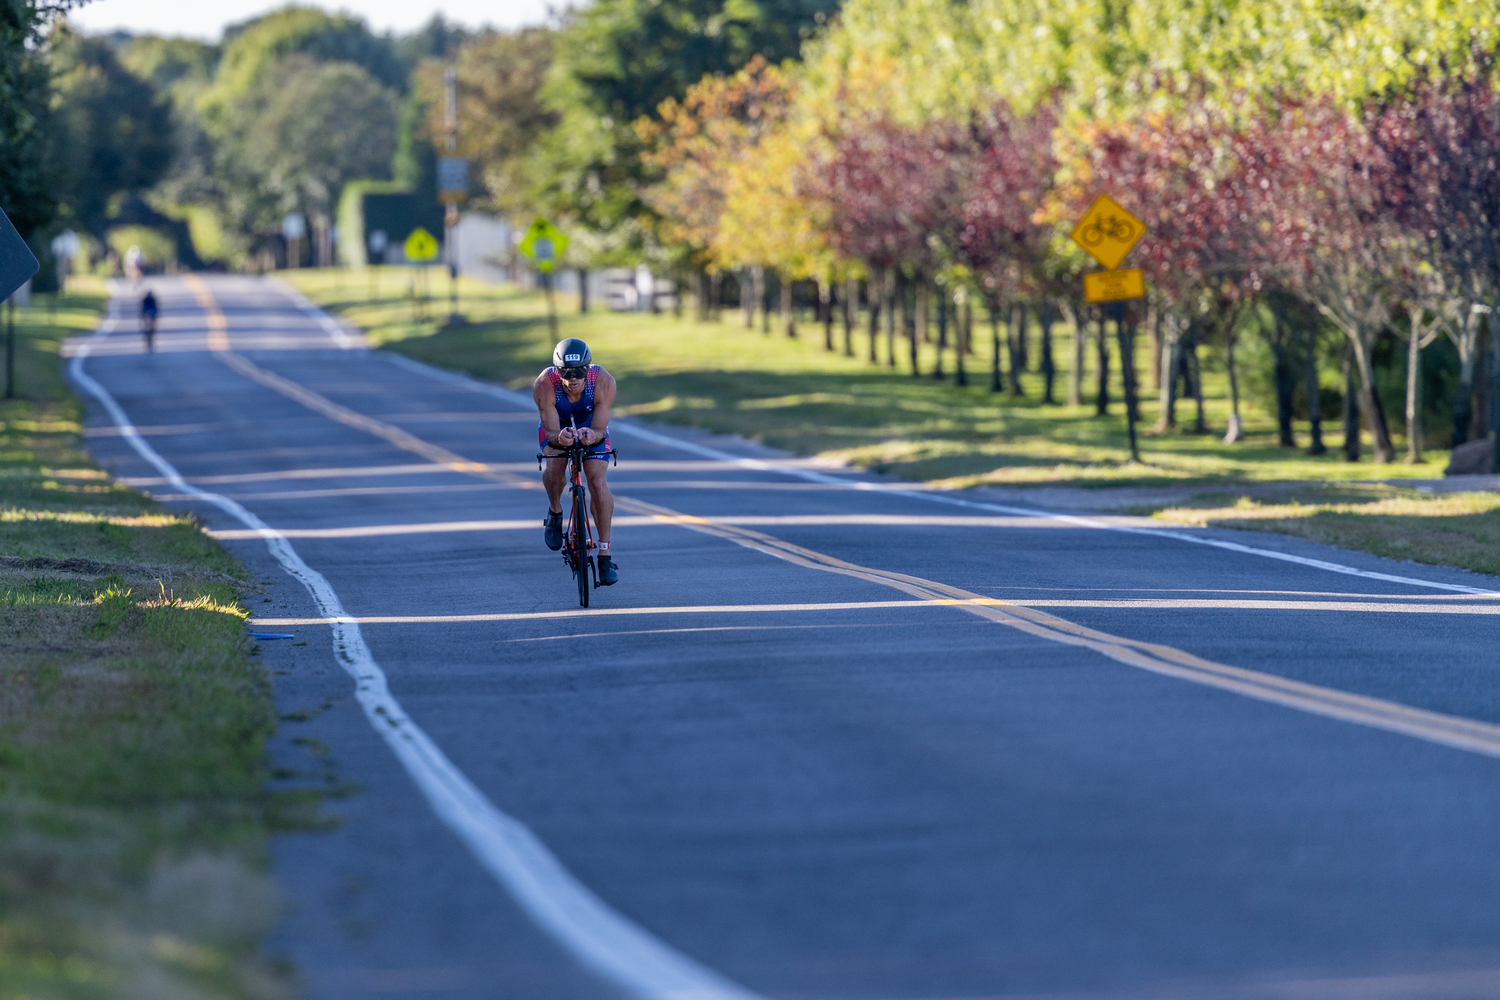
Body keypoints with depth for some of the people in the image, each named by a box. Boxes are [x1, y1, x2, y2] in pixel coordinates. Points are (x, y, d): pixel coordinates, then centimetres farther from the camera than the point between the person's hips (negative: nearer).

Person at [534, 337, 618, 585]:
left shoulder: (604, 382, -34)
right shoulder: (544, 385, -36)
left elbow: (601, 430, -29)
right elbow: (551, 432, -32)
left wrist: (592, 435, -52)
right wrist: (559, 438, -55)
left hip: (591, 428, 0)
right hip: (556, 427, 0)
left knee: (598, 482, -18)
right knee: (554, 469, -28)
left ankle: (605, 554, -10)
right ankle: (555, 511, 5)